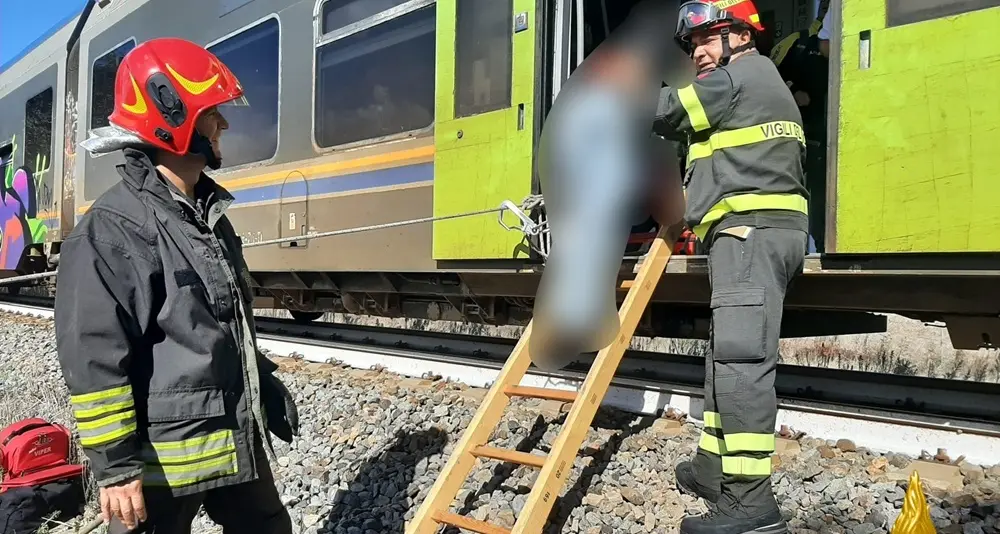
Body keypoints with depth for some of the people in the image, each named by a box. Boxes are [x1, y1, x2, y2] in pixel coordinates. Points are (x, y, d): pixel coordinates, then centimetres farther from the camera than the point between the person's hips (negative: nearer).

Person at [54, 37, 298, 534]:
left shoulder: (210, 215, 10)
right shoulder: (110, 231, -17)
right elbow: (94, 360, -18)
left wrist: (269, 389, 21)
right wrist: (115, 466, -17)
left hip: (238, 441, 8)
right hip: (162, 459, -8)